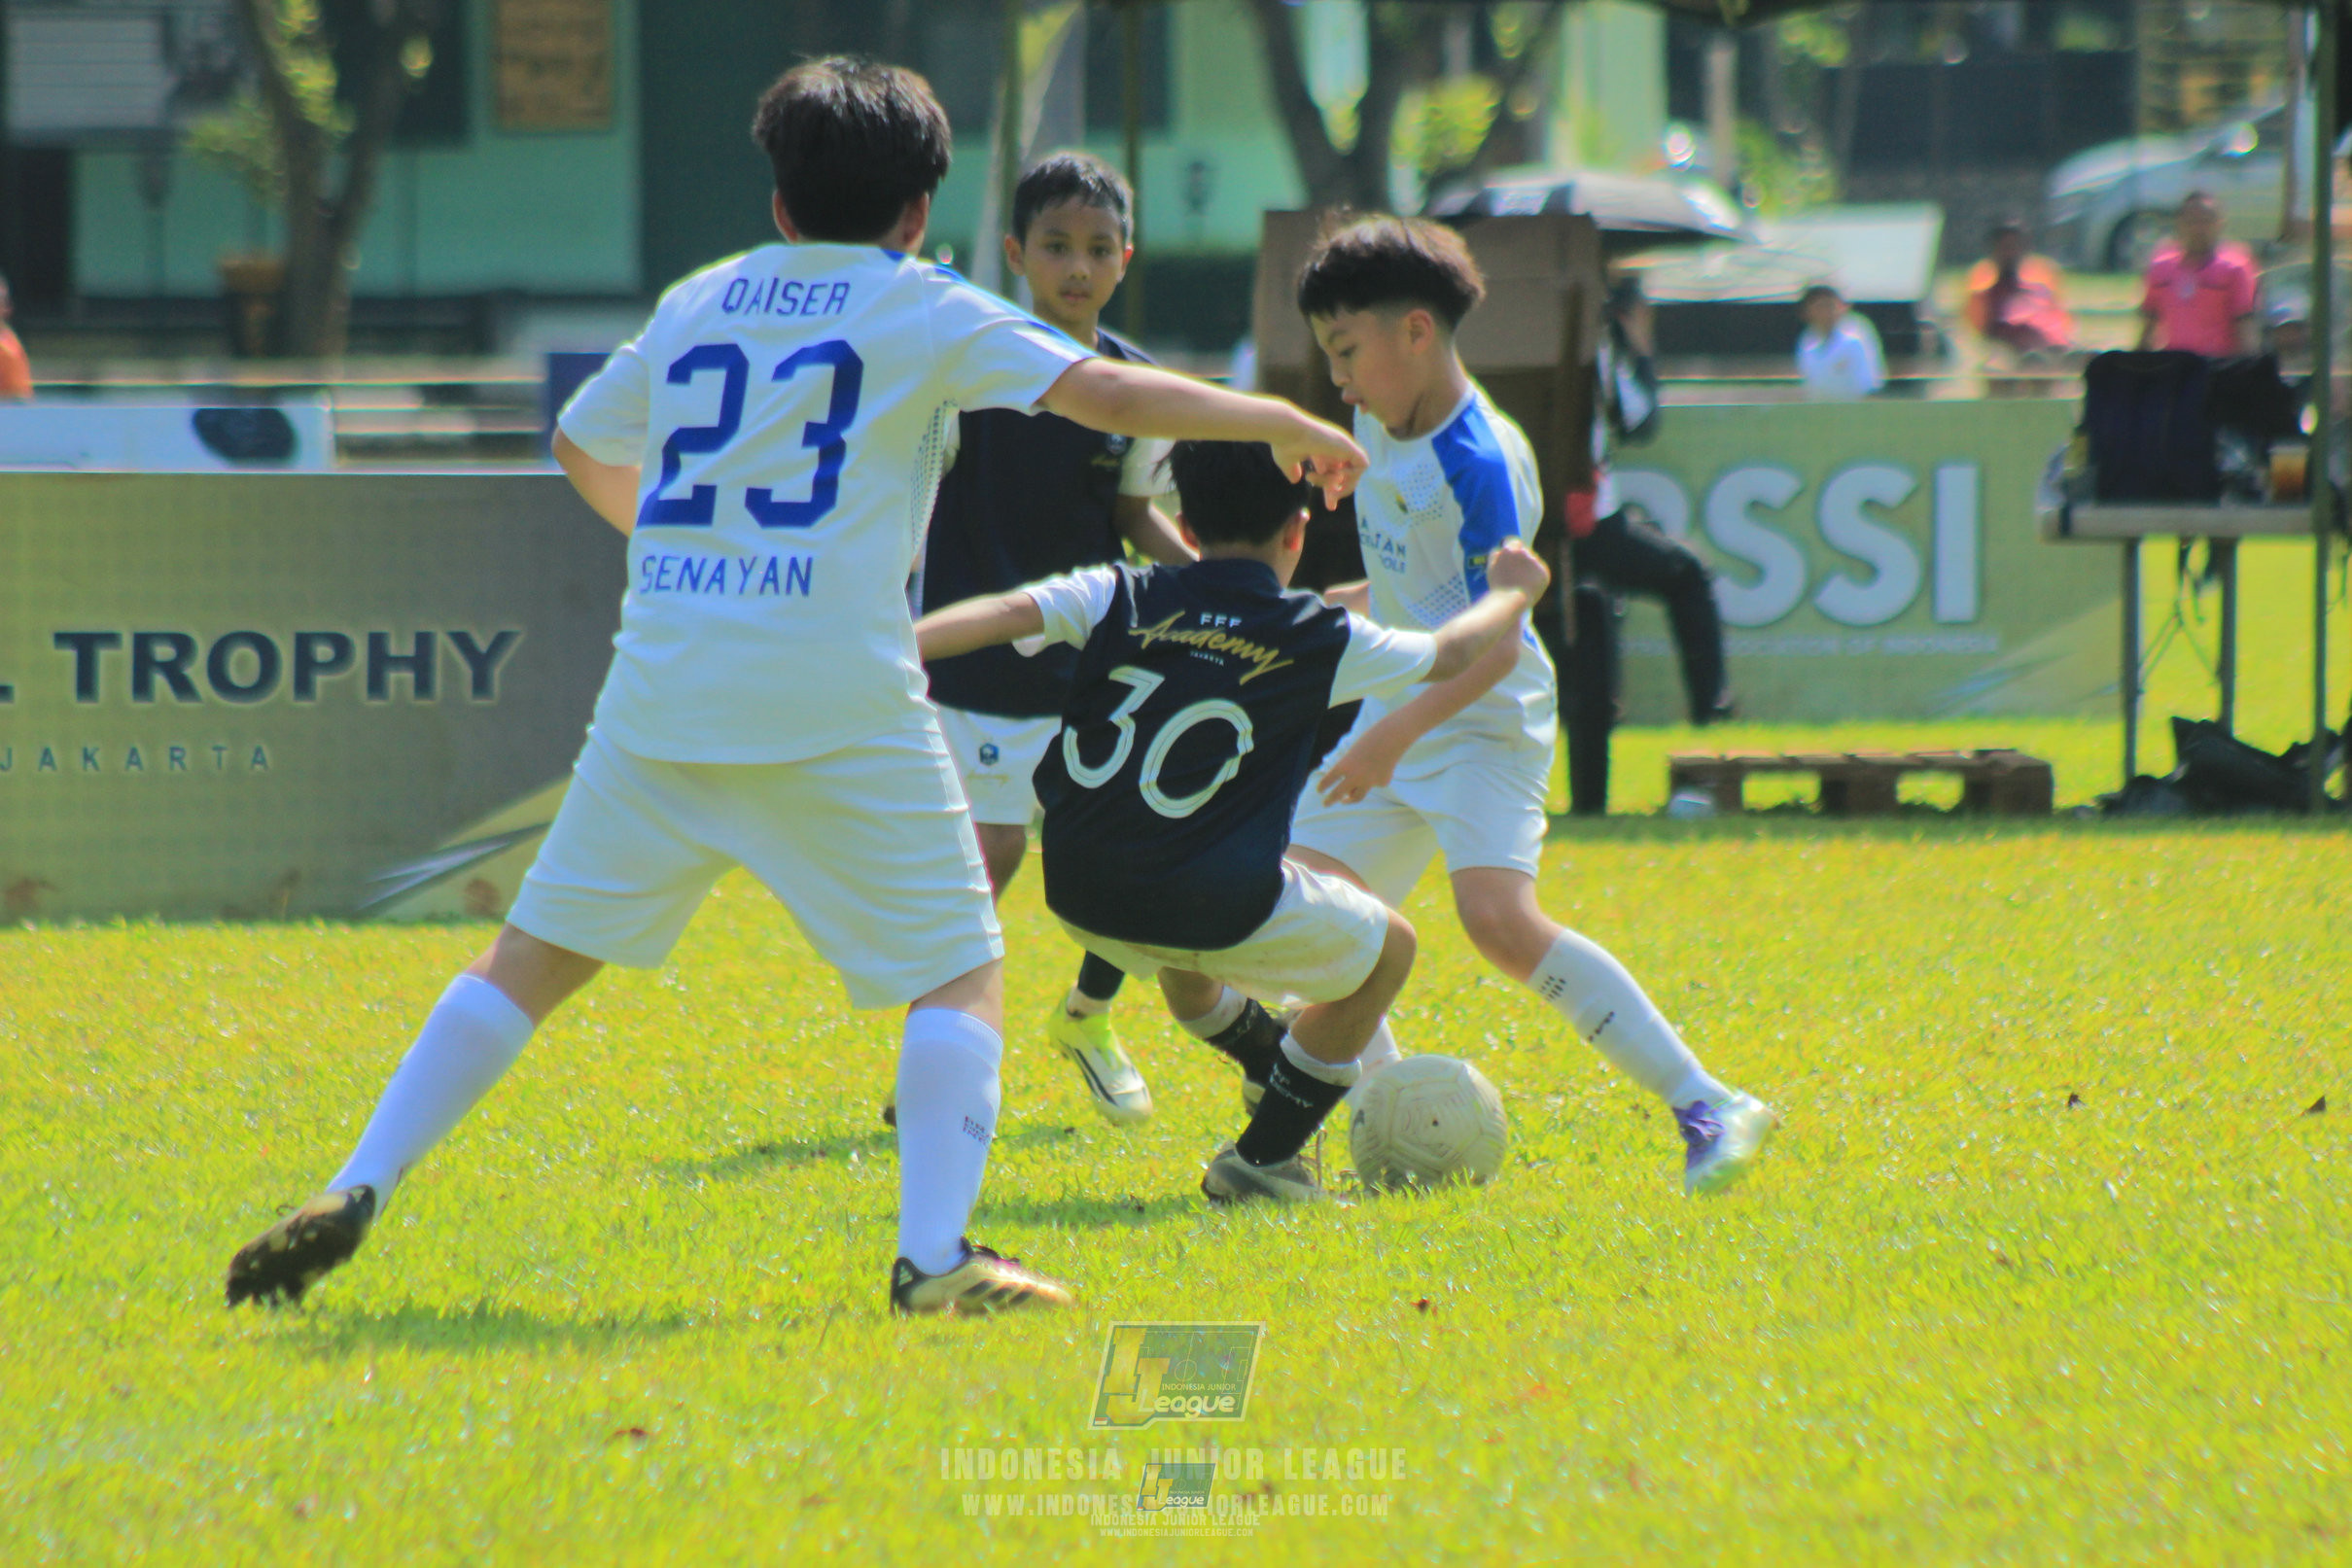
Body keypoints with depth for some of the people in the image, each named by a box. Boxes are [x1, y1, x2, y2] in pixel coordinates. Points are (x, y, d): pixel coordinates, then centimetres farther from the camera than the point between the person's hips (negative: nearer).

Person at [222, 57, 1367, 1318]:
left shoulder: (695, 304, 18)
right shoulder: (919, 309, 5)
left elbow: (584, 446, 33)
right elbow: (1106, 394, -3)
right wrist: (1279, 424, 8)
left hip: (660, 694, 4)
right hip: (838, 708, -4)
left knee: (533, 957, 13)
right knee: (962, 971, 5)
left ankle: (355, 1194, 3)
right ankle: (935, 1253, -12)